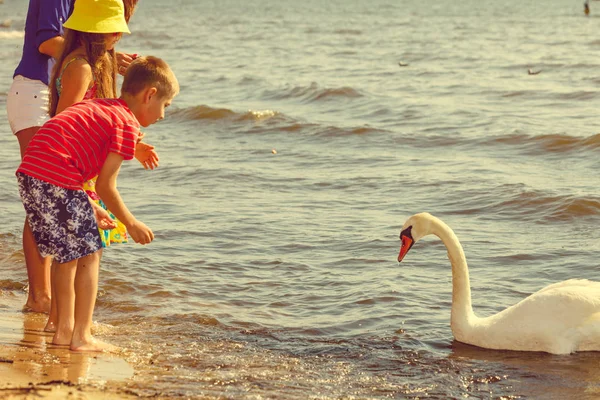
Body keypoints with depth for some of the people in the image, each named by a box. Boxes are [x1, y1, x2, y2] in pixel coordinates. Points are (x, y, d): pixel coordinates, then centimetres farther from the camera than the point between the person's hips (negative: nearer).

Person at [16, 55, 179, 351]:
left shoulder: (98, 107, 24)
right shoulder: (127, 124, -3)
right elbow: (105, 185, -7)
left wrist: (91, 210, 28)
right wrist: (132, 224, 5)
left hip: (29, 174, 9)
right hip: (57, 181, -9)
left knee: (66, 253, 20)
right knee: (89, 253, 3)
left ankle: (64, 329, 26)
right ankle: (81, 336, 5)